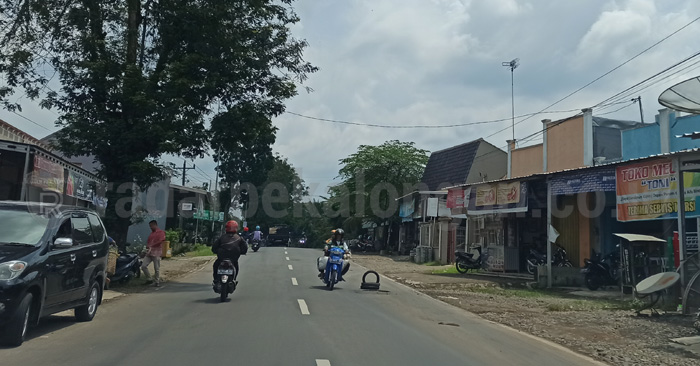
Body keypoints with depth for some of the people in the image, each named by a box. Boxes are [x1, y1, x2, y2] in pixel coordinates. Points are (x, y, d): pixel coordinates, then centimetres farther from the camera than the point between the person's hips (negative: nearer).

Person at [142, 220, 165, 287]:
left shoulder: (161, 232, -1)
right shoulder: (151, 233, 23)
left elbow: (160, 241, -14)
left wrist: (151, 246, -19)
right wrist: (147, 246, 5)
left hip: (156, 253, -7)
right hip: (149, 253, 7)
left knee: (156, 268, -2)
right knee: (143, 266, -4)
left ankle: (157, 281, 10)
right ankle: (150, 279, 10)